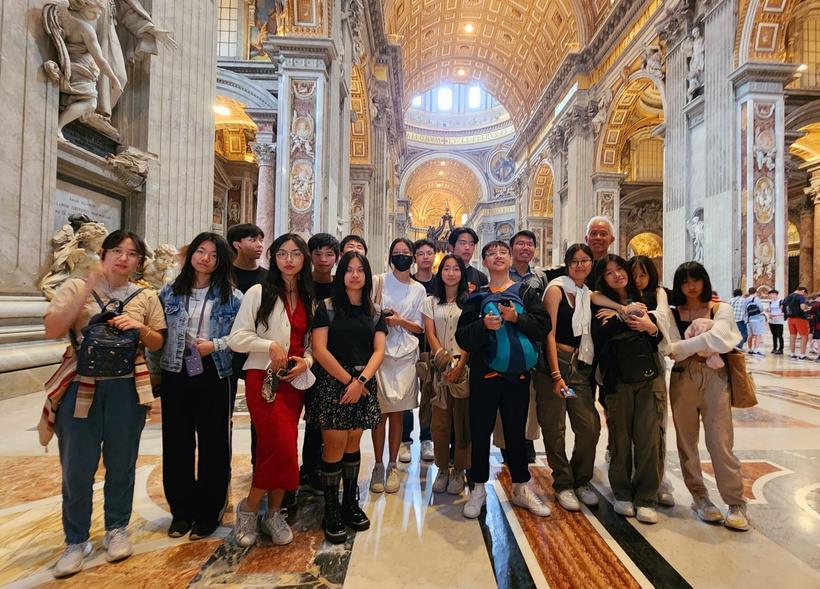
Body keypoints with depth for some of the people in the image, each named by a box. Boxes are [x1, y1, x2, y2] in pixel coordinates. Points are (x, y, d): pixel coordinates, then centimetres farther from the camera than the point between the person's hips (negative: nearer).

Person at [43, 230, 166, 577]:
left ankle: (117, 530, 29)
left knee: (121, 463, 10)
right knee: (77, 467, 5)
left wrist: (140, 327, -13)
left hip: (127, 388, 1)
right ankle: (76, 541, 24)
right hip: (80, 386, -1)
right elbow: (53, 331, -11)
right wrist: (87, 290, -18)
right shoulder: (75, 287, 1)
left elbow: (157, 344, 7)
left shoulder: (146, 297, 6)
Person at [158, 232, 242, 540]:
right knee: (177, 442, 10)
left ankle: (208, 512, 22)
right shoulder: (170, 292, 7)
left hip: (214, 376, -2)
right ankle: (181, 510, 28)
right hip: (176, 375, 3)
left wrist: (214, 345, -15)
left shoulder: (231, 296, -1)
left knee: (213, 443, 5)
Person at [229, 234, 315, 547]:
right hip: (264, 378, -5)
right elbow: (237, 338, -5)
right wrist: (270, 345, -18)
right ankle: (248, 509, 11)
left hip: (295, 381, 5)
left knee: (279, 449, 8)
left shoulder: (308, 299, 12)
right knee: (282, 448, -13)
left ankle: (274, 514, 24)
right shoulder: (259, 292, -2)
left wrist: (306, 360, -2)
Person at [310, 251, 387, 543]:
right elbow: (319, 350, -8)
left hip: (364, 384, 3)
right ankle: (331, 512, 12)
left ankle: (350, 503, 25)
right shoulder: (326, 307, -1)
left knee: (353, 444, 10)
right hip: (332, 383, -3)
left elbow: (379, 351, 2)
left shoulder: (374, 313, 10)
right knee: (335, 447, -3)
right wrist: (348, 380, -10)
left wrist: (360, 380, -13)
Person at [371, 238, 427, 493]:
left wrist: (401, 321, -8)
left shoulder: (419, 289, 9)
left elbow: (419, 327, 9)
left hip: (405, 355, 2)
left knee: (397, 412, 6)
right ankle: (378, 466, 14)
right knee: (380, 412, 0)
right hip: (380, 351, -1)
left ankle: (392, 467, 19)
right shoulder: (380, 281, 3)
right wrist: (382, 319, -15)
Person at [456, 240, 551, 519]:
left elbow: (543, 327, -4)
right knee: (480, 432, 6)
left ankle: (521, 489, 29)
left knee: (516, 432, 12)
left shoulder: (526, 293, 6)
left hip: (518, 374, 0)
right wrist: (483, 325, -18)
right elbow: (462, 338, -1)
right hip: (484, 374, 0)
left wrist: (516, 318, -18)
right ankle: (479, 489, 23)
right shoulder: (476, 297, 5)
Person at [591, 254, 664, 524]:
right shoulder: (600, 306, 2)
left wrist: (651, 328, -6)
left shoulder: (644, 300, 13)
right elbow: (599, 338, -11)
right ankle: (622, 494, 20)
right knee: (620, 436, 4)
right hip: (618, 378, -2)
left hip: (649, 375, 2)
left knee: (648, 437, -1)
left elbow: (659, 338, 16)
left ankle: (646, 498, 12)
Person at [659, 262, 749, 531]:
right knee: (687, 441, 8)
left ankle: (736, 503, 13)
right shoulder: (670, 313, 7)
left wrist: (681, 348, -13)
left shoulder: (721, 310, 4)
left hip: (715, 380, -1)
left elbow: (719, 338, -13)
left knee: (721, 443, -2)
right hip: (682, 380, 1)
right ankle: (699, 497, 23)